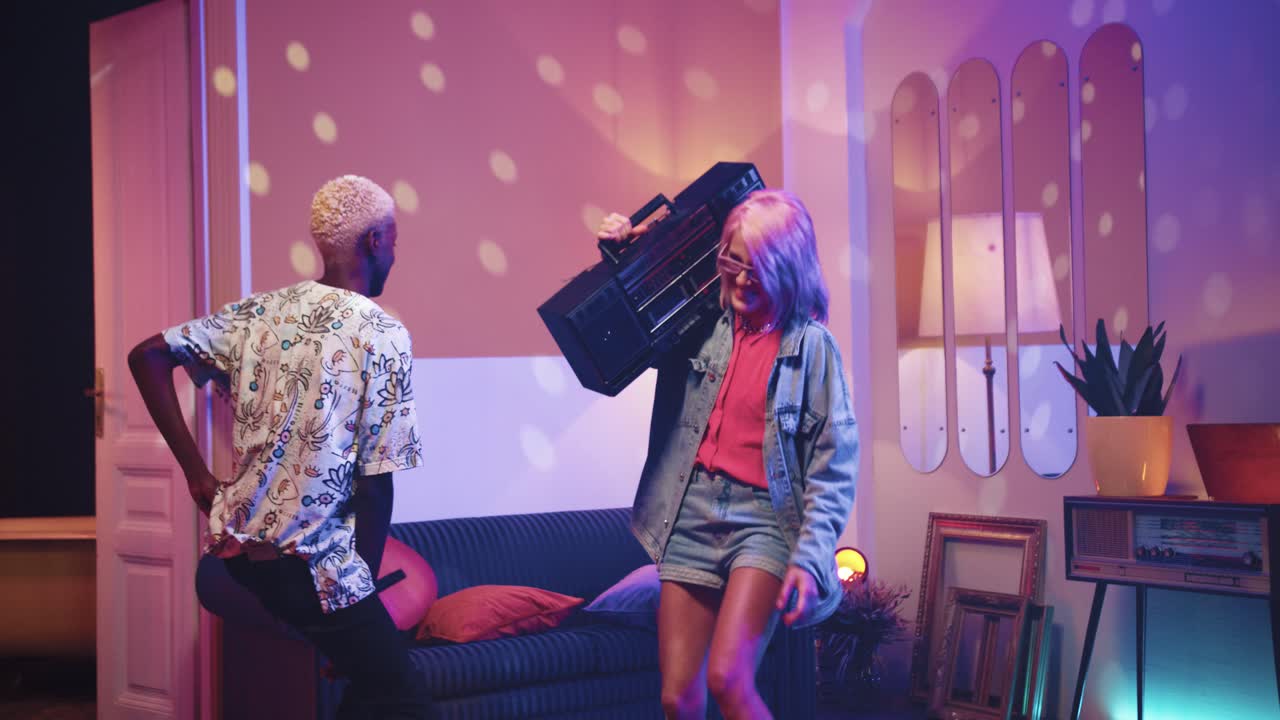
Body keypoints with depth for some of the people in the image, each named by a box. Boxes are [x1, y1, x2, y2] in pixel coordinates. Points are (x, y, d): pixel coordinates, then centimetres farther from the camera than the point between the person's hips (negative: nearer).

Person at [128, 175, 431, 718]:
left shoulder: (261, 311, 6)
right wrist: (364, 584, 0)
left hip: (234, 545, 7)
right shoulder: (385, 337, -10)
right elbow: (376, 484, -11)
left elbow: (148, 356, 4)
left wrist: (196, 471, 4)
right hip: (309, 565, -7)